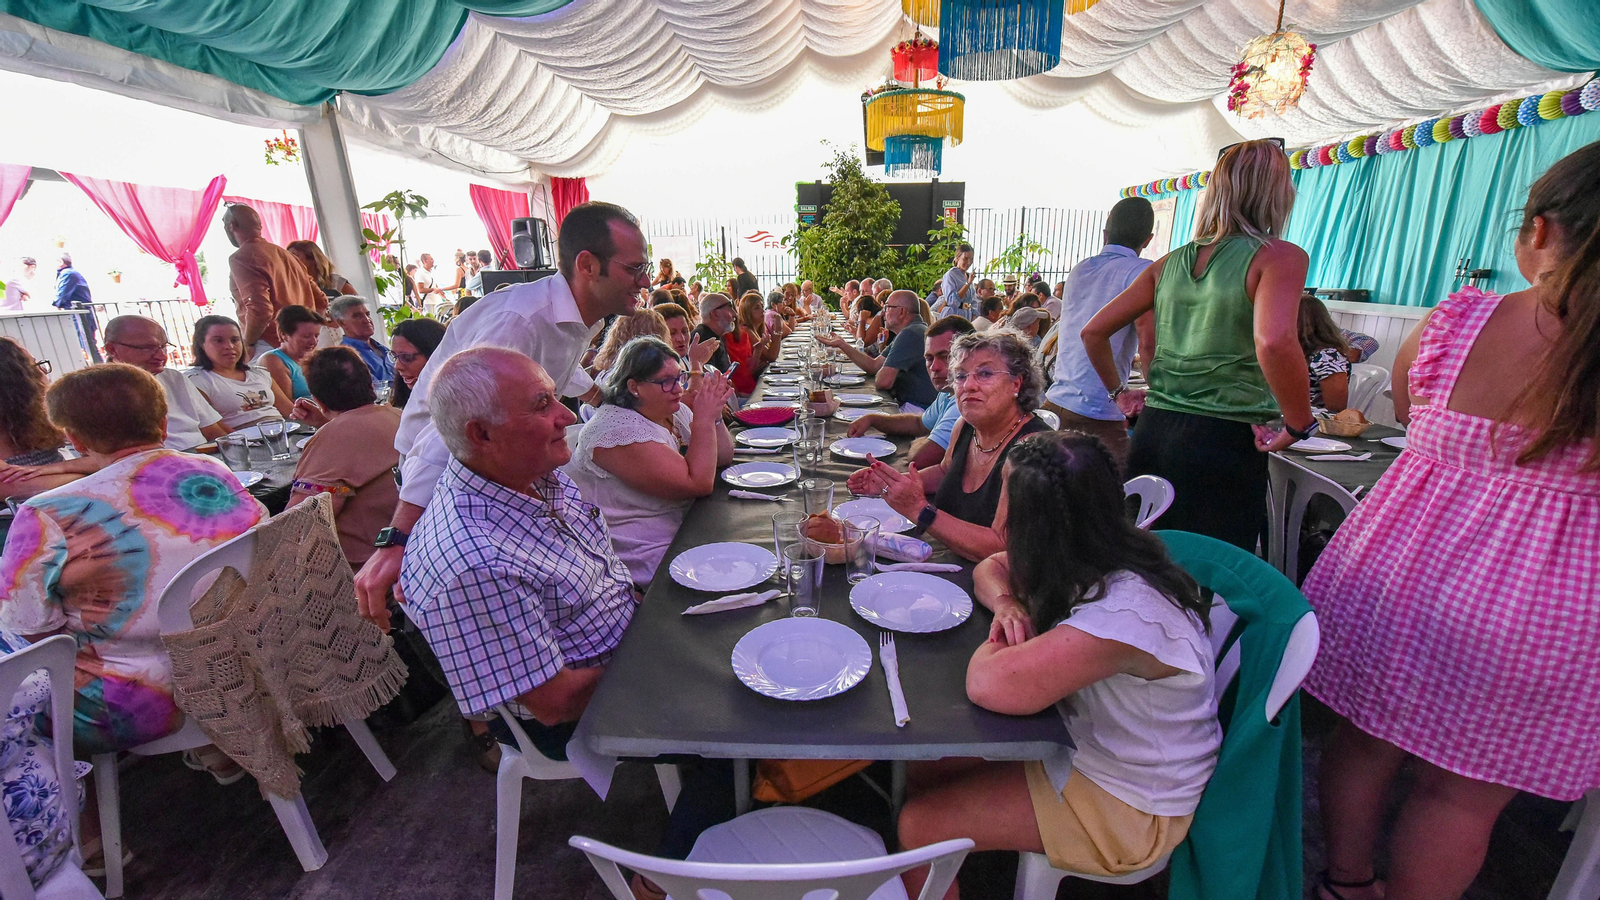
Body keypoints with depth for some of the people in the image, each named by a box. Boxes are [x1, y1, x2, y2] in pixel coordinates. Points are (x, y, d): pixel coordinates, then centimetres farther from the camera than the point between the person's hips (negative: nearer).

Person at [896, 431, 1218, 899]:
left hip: (1127, 806, -7)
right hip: (1078, 741, 8)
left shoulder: (1127, 610, -37)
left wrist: (998, 644, -19)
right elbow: (989, 568, 6)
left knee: (919, 826, -9)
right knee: (923, 765, 5)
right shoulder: (1092, 559, -10)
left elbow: (989, 685, -42)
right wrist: (1007, 605, -17)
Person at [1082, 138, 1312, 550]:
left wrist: (1118, 391, 24)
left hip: (1153, 431, 6)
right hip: (1224, 440, -5)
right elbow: (1273, 342, -24)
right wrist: (1299, 426, -10)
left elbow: (1093, 332, 13)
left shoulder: (1171, 262, 11)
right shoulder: (1280, 257, -5)